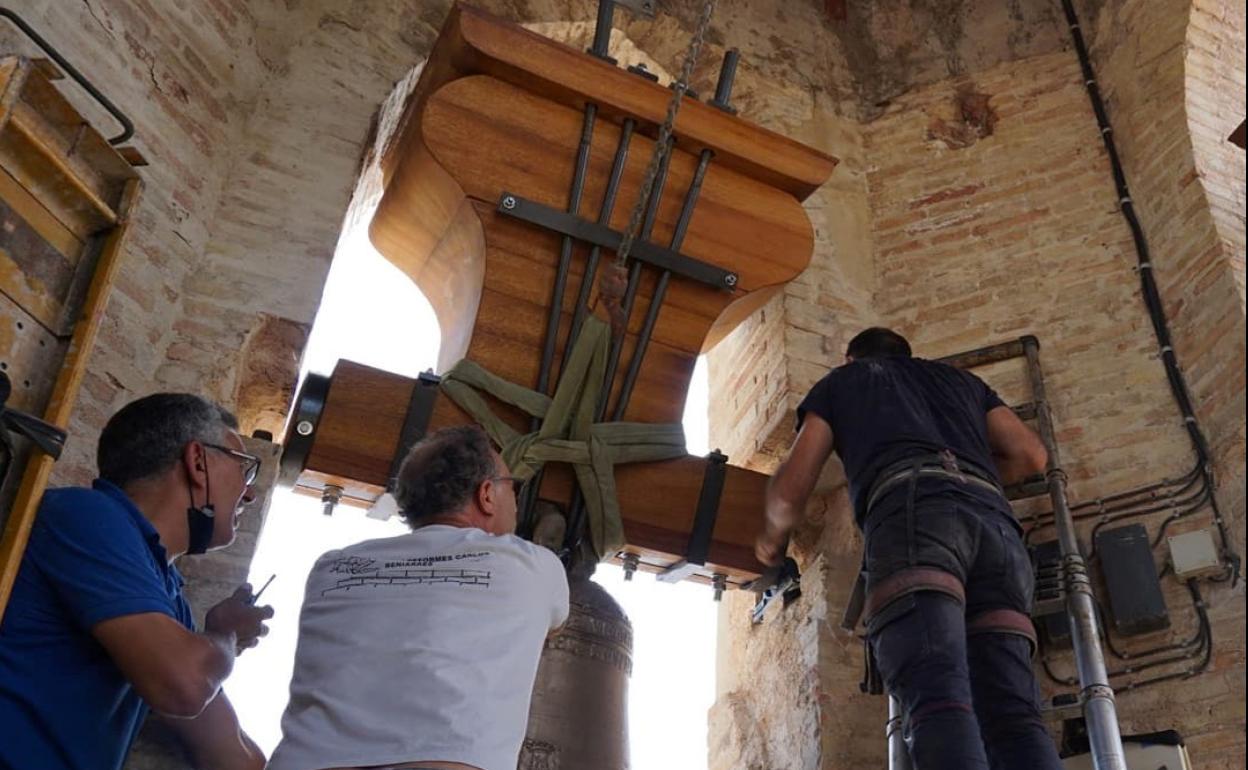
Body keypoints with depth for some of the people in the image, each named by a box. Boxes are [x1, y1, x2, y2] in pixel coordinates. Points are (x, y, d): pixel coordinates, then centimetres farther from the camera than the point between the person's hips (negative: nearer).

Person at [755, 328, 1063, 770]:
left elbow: (791, 488, 24)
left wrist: (772, 539, 44)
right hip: (995, 519, 4)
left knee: (938, 701, -24)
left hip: (914, 508, -4)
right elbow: (1032, 456, 32)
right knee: (1013, 716, -8)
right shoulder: (960, 378, 41)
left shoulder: (841, 380, 31)